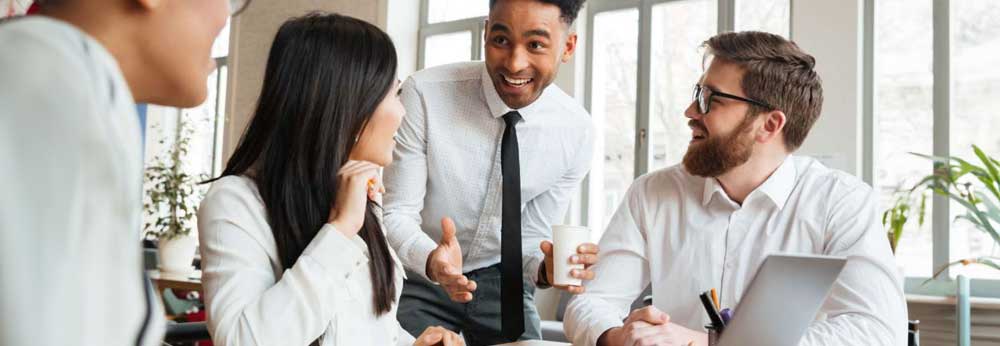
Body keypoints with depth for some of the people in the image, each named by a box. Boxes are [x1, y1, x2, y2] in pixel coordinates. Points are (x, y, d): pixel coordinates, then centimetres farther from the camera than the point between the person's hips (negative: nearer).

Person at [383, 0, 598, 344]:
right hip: (419, 277, -2)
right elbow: (396, 214, -20)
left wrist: (546, 268, -28)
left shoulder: (576, 131, -14)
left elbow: (533, 237, -5)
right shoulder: (425, 94, -24)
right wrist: (432, 261, -40)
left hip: (503, 280, 2)